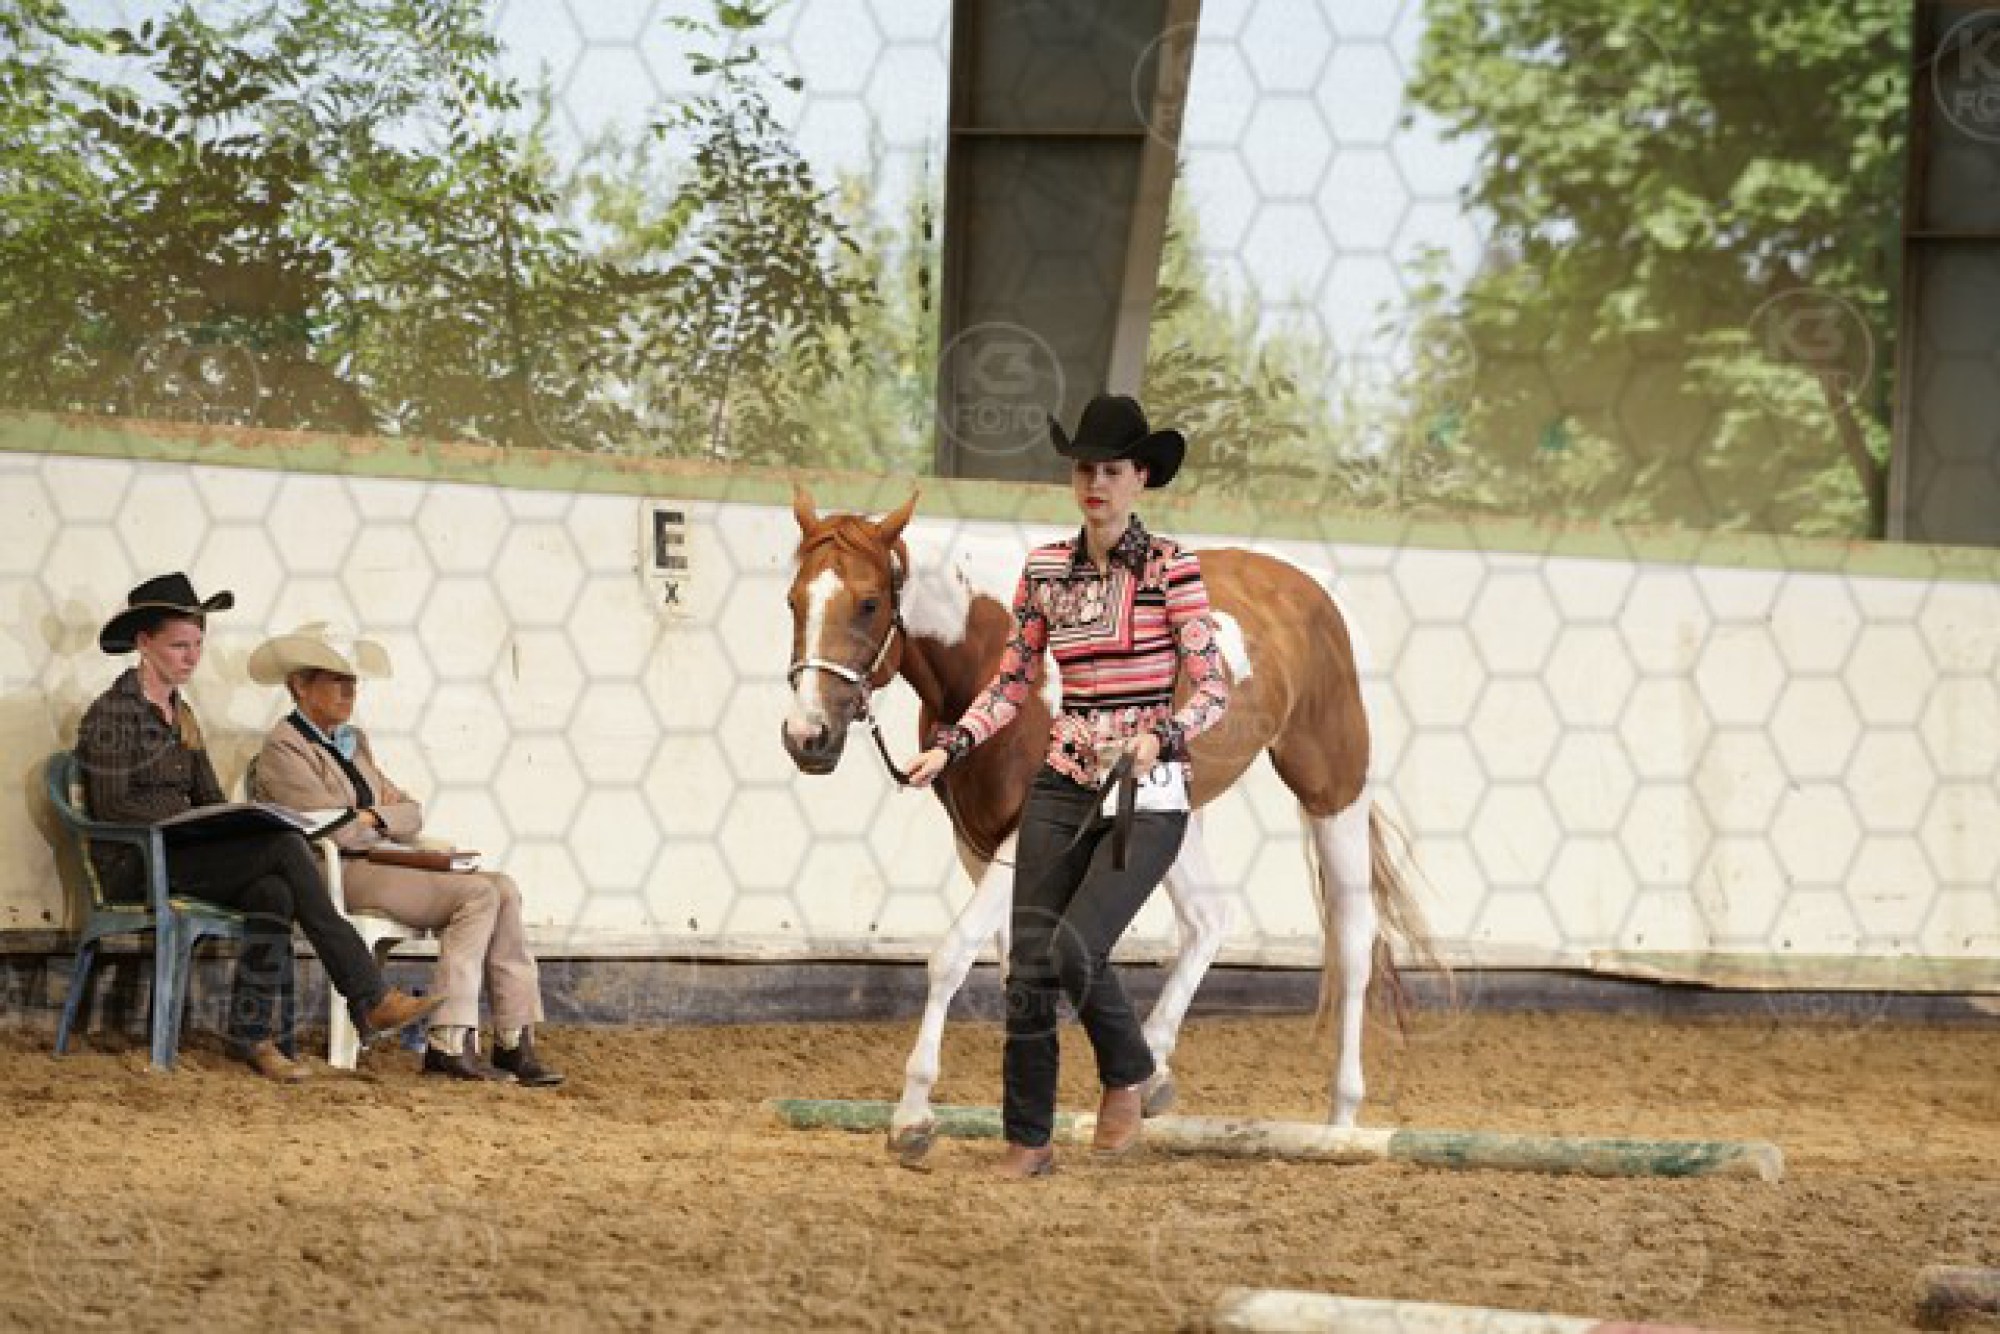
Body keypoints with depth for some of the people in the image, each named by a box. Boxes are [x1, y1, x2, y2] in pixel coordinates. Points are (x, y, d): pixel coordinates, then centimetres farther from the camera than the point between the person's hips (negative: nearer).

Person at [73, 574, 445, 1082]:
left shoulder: (180, 715, 20)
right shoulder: (112, 712, -4)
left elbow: (209, 799, 18)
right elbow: (113, 806, -13)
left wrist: (233, 826, -4)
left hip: (181, 856, 7)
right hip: (134, 865, -7)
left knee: (274, 892, -26)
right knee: (284, 845, -25)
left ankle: (251, 1035, -27)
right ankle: (370, 998, -25)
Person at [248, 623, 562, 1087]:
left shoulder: (353, 740, 22)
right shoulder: (283, 748, -7)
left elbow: (412, 814, 16)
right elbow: (340, 832, -17)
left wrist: (375, 817, -6)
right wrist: (387, 813, 2)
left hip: (377, 868, 9)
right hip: (337, 878, -9)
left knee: (502, 889, -11)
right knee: (477, 894, -22)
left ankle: (515, 1044, -17)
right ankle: (449, 1043, -25)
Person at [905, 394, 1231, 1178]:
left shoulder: (1170, 569, -7)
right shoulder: (1046, 570, 7)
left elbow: (1213, 690, -9)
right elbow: (1012, 684, 14)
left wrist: (1160, 737, -27)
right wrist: (949, 747, 1)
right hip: (1062, 788, 5)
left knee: (1073, 947, -21)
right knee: (1028, 966, 1)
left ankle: (1126, 1076, 6)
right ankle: (1027, 1141, 12)